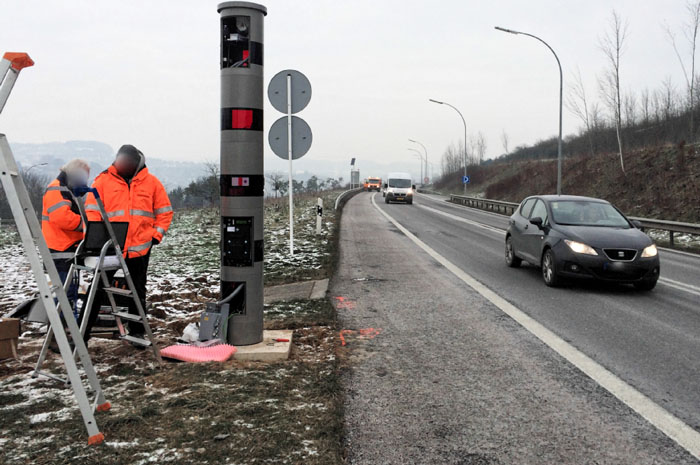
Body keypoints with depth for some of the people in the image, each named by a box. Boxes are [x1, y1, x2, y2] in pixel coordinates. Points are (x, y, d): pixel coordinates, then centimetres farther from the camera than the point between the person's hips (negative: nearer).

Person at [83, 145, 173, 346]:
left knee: (138, 292, 12)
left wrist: (156, 235, -1)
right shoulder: (103, 181, 1)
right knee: (98, 290, 2)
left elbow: (164, 211, 9)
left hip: (140, 248, 1)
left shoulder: (151, 182, 4)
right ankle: (83, 332, 9)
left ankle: (136, 332, 23)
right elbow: (91, 210, 0)